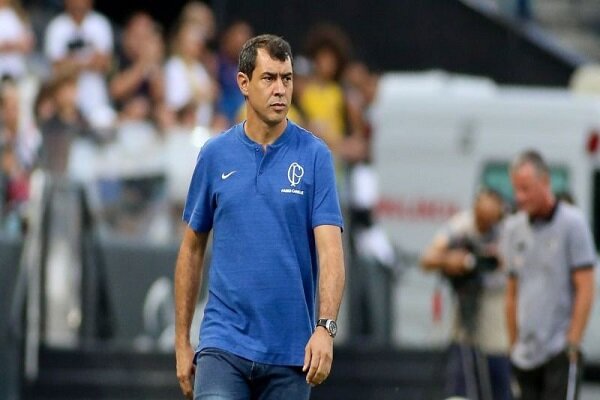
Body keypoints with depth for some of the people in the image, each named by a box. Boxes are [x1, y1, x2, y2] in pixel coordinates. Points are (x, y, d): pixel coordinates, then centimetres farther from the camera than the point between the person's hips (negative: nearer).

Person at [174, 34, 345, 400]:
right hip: (224, 343, 0)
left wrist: (325, 328, -25)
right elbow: (192, 248, 13)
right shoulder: (216, 155, 4)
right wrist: (182, 341, 10)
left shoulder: (314, 156, -2)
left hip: (290, 353, 0)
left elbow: (330, 249, -10)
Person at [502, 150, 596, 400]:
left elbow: (585, 290, -8)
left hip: (560, 351, -6)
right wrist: (513, 343, 12)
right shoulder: (513, 228, 10)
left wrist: (572, 343, -12)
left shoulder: (572, 223, -5)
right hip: (525, 355, 6)